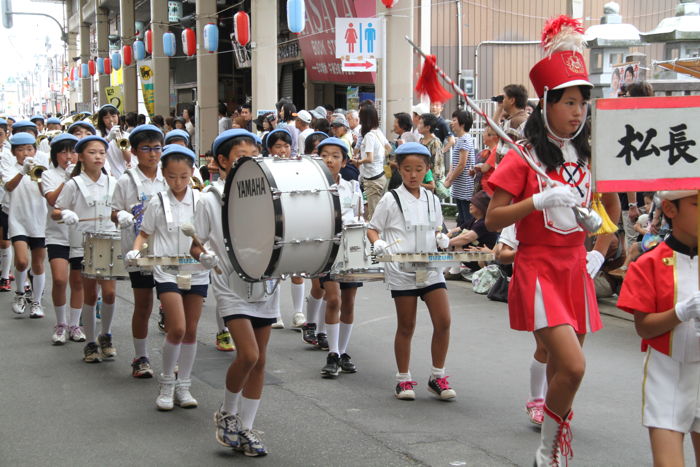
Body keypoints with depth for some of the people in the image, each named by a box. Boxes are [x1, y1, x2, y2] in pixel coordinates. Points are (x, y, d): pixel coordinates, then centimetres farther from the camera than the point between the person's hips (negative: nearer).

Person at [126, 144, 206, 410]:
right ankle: (167, 384, 6)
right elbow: (145, 233, 11)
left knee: (191, 330, 7)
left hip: (196, 271, 2)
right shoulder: (158, 203, 0)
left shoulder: (201, 201, 1)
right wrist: (136, 250, -9)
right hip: (167, 271, -2)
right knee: (177, 329, -13)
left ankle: (184, 386, 19)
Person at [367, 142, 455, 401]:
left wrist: (441, 239, -1)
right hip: (401, 270, -3)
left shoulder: (432, 200, 10)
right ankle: (403, 379, 17)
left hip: (430, 268, 3)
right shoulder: (391, 199, -1)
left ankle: (437, 377, 9)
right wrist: (378, 243, -17)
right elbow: (372, 229, 3)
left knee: (443, 322, -5)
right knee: (406, 326, 3)